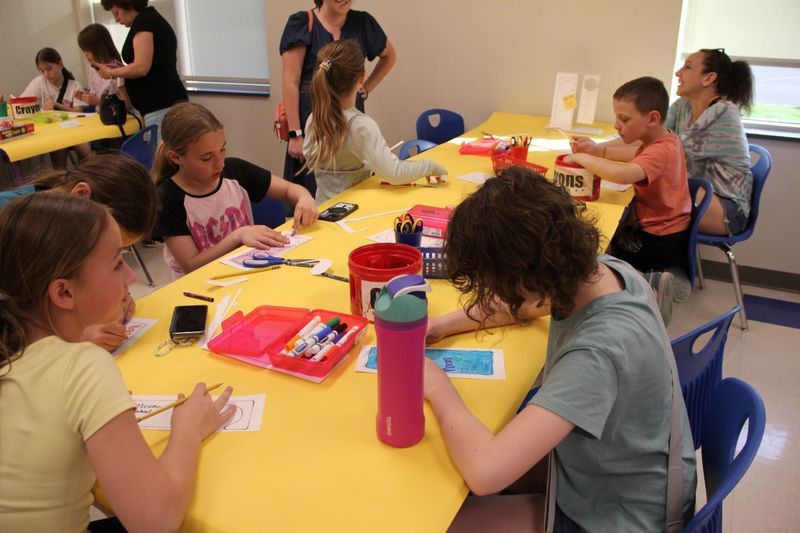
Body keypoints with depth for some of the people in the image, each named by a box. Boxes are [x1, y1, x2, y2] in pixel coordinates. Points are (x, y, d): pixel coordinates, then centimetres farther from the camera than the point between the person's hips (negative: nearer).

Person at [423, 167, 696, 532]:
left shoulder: (598, 352, -39)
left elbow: (485, 471, -42)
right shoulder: (603, 270, -14)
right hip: (605, 468, 7)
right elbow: (530, 302, 10)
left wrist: (438, 388, -24)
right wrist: (446, 324, 0)